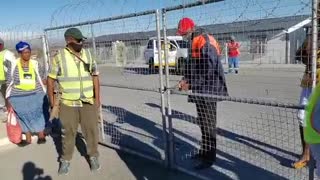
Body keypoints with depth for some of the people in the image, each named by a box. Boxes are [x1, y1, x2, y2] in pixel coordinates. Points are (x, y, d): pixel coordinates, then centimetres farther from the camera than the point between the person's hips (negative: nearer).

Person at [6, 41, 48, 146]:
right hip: (19, 97, 0)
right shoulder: (13, 65, -4)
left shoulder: (35, 64, 0)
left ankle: (41, 136, 20)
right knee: (24, 118, 10)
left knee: (38, 115, 6)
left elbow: (39, 80, 7)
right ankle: (28, 138, 22)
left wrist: (43, 94, 6)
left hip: (35, 95, 0)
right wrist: (8, 98, 0)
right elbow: (9, 83, 1)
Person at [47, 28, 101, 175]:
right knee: (68, 133, 9)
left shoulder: (88, 55, 4)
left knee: (91, 130, 7)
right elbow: (51, 79, 0)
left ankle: (93, 157, 26)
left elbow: (95, 76, 6)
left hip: (88, 102, 2)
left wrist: (97, 98, 1)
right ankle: (65, 160, 27)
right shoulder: (59, 57, -5)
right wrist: (52, 100, -3)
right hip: (67, 103, -2)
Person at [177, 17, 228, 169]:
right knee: (202, 123, 18)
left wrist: (190, 84, -19)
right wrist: (186, 79, 1)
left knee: (208, 124, -2)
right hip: (200, 90, 10)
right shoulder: (194, 43, 13)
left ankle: (209, 157, 10)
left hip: (208, 90, -10)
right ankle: (204, 151, 32)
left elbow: (208, 71, -23)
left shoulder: (206, 43, -18)